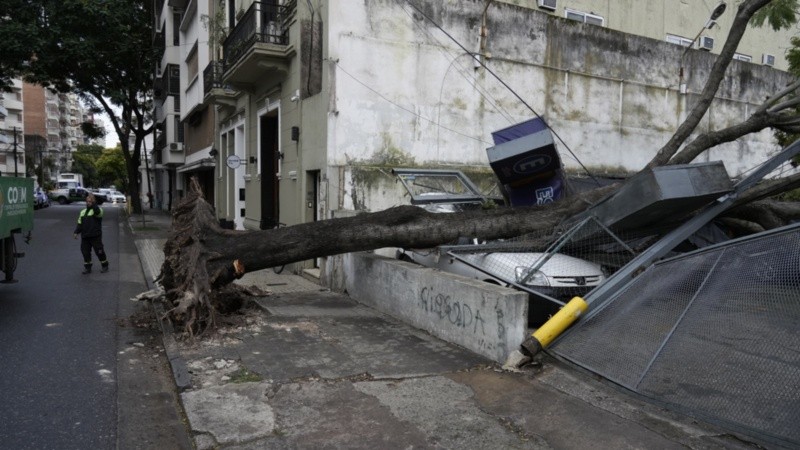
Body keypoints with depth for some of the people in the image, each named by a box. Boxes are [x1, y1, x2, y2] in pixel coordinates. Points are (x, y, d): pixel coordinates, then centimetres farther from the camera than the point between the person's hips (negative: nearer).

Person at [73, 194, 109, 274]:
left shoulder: (97, 209, -4)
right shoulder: (83, 212, 16)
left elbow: (97, 212, -31)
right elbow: (79, 224, 17)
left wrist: (93, 203, -33)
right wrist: (76, 232, 5)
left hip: (96, 236, -6)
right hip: (85, 236, 6)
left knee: (99, 251, 0)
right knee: (85, 252, 8)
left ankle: (104, 266, 17)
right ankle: (87, 267, 19)